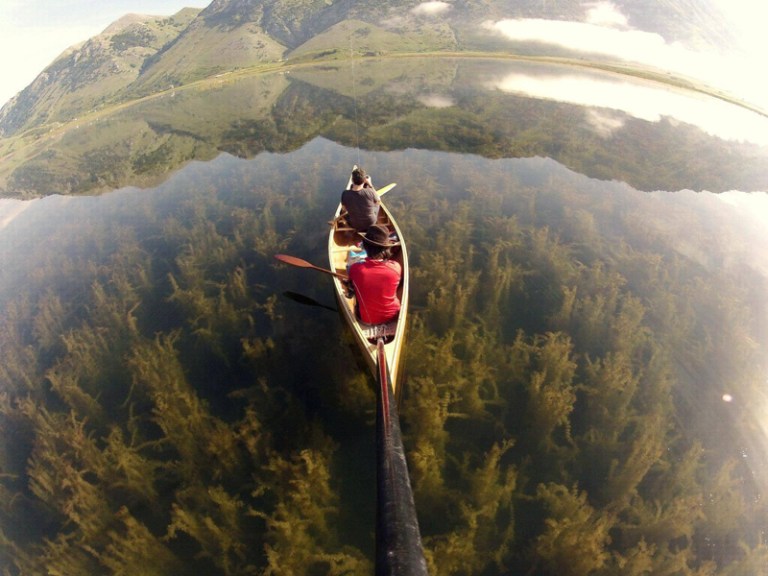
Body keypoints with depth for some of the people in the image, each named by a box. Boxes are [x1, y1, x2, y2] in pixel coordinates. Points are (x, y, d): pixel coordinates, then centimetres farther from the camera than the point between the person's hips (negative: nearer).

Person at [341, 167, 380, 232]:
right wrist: (370, 184, -5)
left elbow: (345, 208, -4)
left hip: (354, 225, 1)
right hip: (371, 223, -1)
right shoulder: (370, 192, -29)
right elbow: (378, 202, -6)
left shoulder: (345, 194, -25)